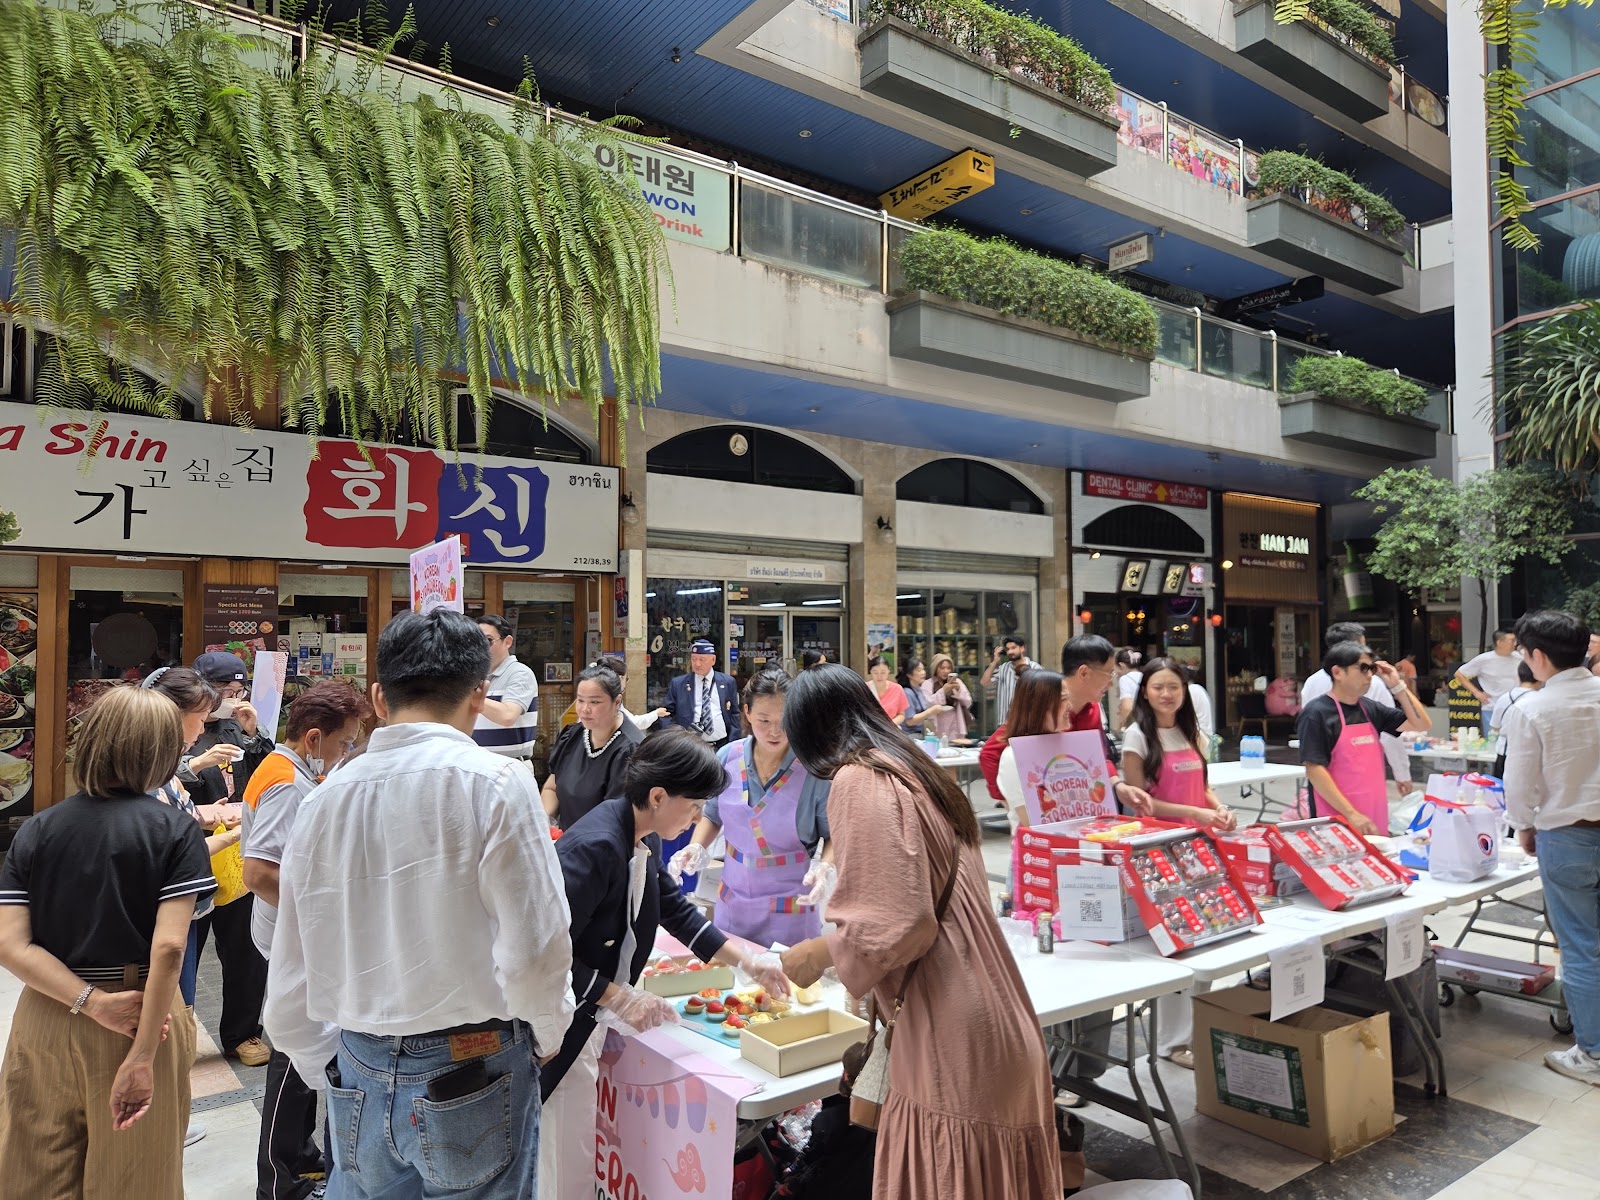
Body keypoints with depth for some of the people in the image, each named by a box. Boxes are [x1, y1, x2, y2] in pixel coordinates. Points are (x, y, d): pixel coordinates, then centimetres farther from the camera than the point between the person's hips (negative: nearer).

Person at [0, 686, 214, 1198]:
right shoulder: (175, 829, -12)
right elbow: (168, 947, -20)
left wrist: (93, 1001, -12)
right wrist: (143, 1055, -16)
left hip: (47, 1019, 3)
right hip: (143, 1021, -3)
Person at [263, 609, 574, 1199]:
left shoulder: (324, 797, -1)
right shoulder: (495, 782, -15)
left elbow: (290, 981, 6)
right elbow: (535, 950, -18)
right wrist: (547, 1035, 2)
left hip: (358, 1081, 4)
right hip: (472, 1081, -4)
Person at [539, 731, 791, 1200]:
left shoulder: (643, 840, 0)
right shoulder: (594, 846, -28)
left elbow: (677, 911, 14)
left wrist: (747, 960, 12)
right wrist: (620, 998, -23)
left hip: (591, 1021, 9)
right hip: (561, 1027, -9)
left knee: (577, 1159, 21)